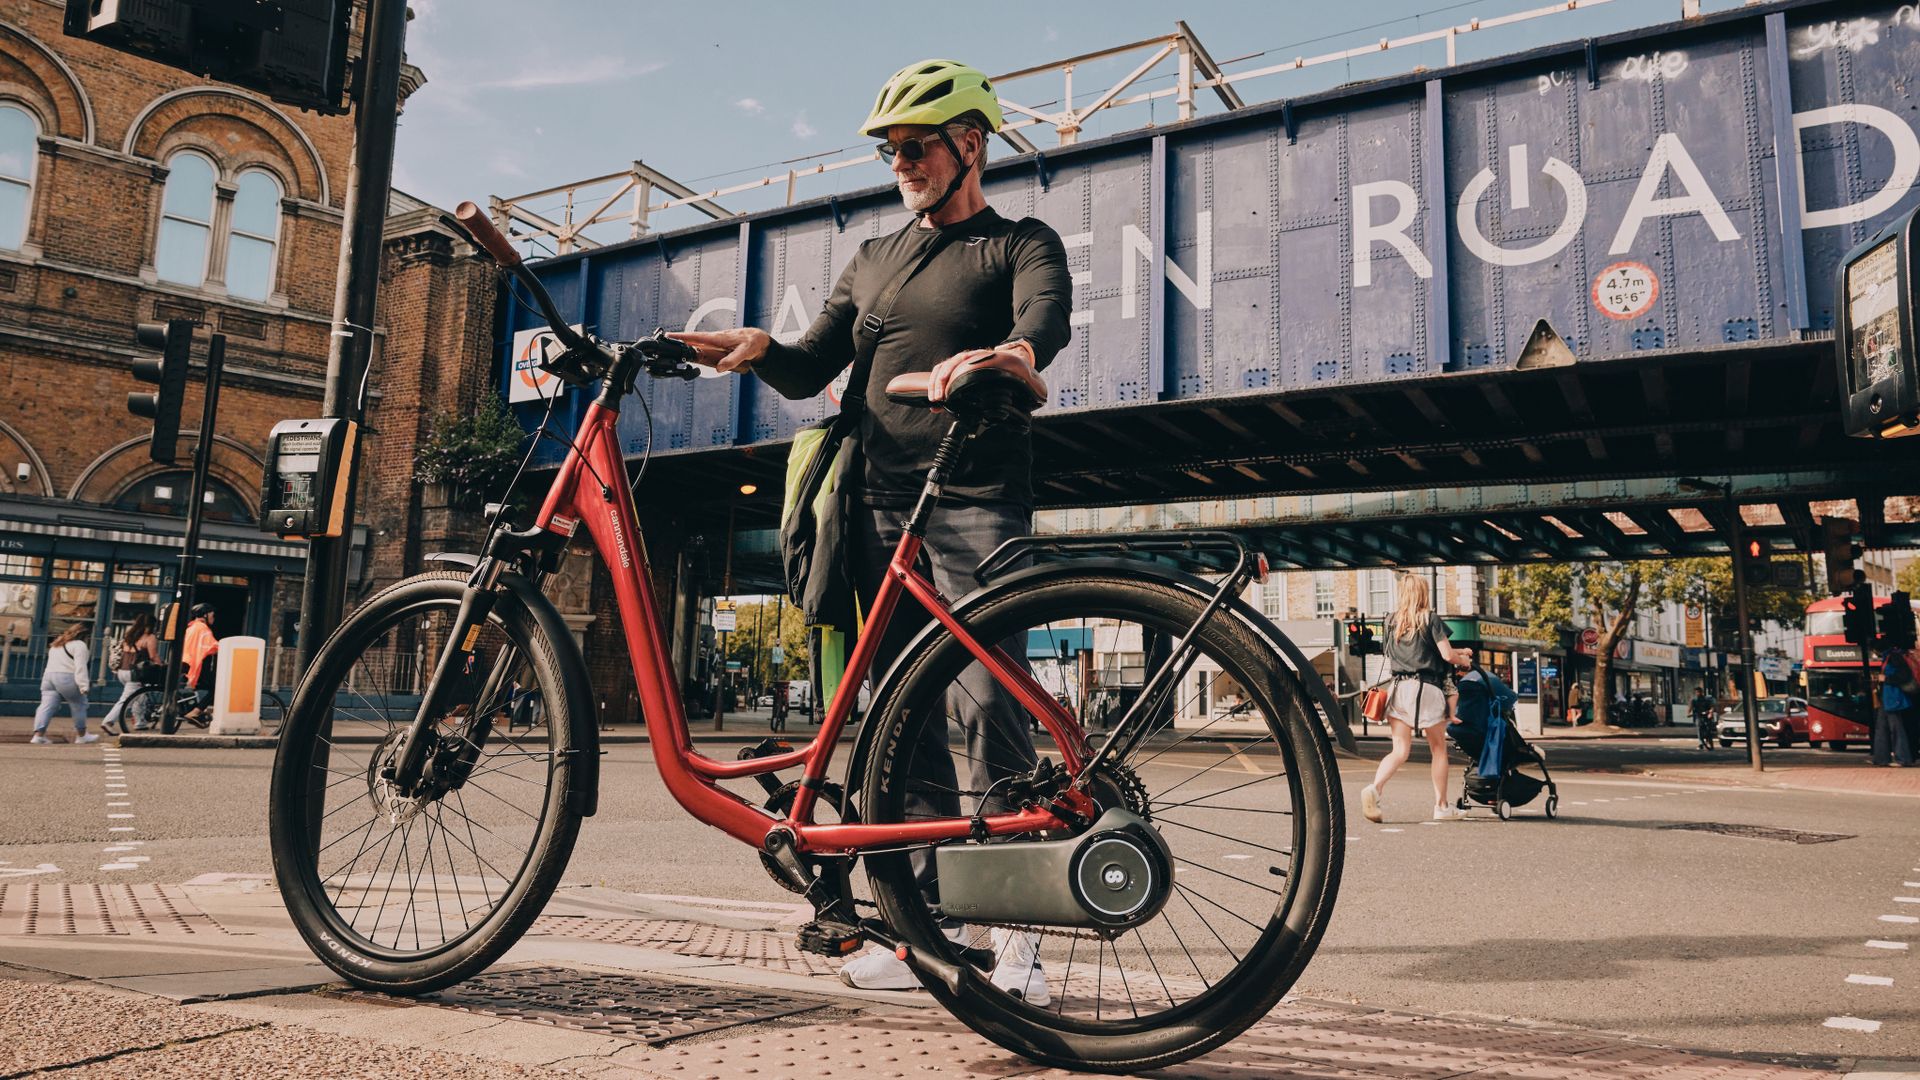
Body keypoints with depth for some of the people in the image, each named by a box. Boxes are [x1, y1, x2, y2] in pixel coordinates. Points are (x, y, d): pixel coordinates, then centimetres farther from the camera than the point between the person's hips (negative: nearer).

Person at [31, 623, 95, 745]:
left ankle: (38, 735, -11)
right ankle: (81, 735, 13)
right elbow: (80, 667, -14)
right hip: (66, 678, -8)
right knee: (79, 706, 6)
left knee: (47, 706, 1)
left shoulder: (57, 644, 24)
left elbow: (53, 662, 25)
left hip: (48, 675, 8)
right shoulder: (79, 645, -6)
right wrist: (83, 686, -18)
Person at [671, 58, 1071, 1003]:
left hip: (975, 505, -5)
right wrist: (759, 349, -4)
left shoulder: (1020, 242, 8)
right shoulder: (873, 261, 24)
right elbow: (811, 371, 18)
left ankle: (1015, 944, -6)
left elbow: (1047, 314, -14)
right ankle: (934, 928, 13)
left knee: (985, 707, -14)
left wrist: (1008, 353, -38)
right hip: (879, 506, 6)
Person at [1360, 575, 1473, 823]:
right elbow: (1447, 655, -7)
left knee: (1399, 751, 3)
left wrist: (1458, 651, 29)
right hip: (1426, 689, -4)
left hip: (1399, 688, 4)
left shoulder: (1393, 621, 14)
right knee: (1439, 748, 12)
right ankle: (1441, 806, 17)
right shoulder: (1430, 618, -2)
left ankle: (1374, 788, -23)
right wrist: (1463, 659, 16)